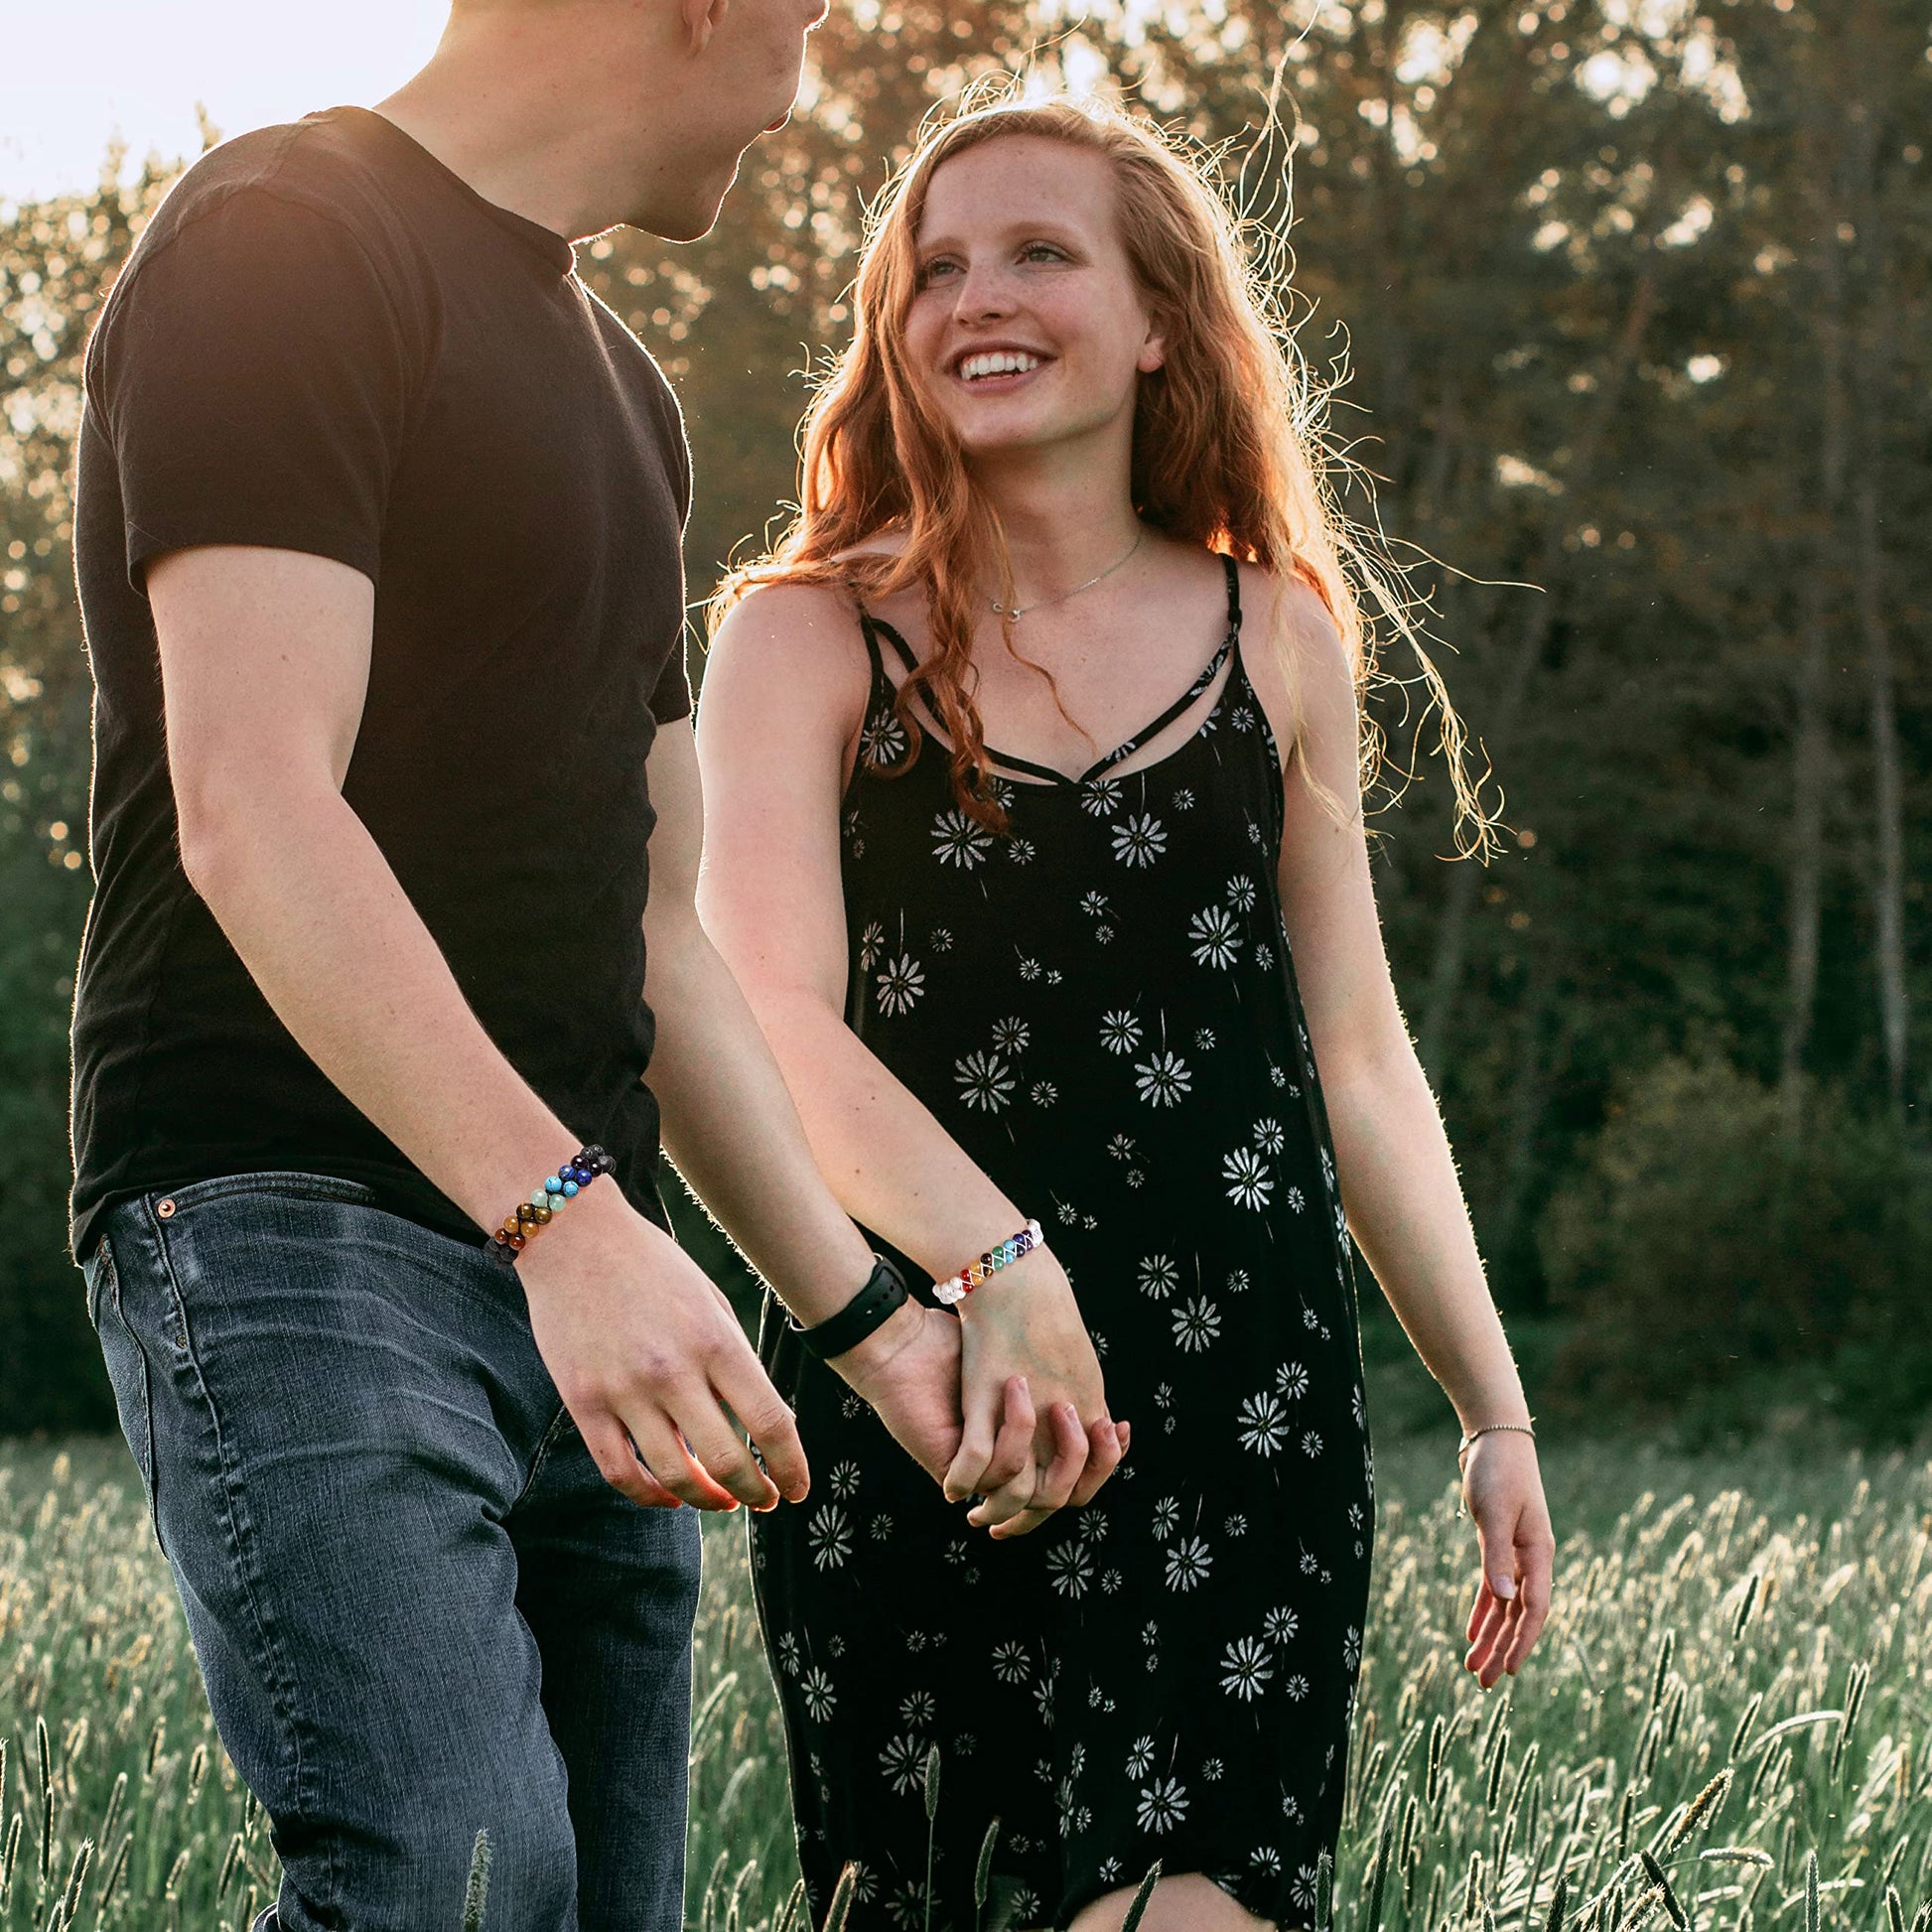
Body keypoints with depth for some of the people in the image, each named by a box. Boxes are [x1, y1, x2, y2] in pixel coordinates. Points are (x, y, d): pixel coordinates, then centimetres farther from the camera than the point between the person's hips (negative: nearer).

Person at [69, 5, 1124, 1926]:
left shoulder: (618, 387, 24)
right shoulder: (286, 242, -5)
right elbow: (251, 815, -18)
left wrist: (873, 1323, 19)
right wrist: (556, 1210, -27)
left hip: (584, 1262, 9)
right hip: (293, 1215, -9)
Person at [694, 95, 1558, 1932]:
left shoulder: (1275, 639, 11)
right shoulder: (808, 637, 2)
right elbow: (775, 1021, -12)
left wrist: (1493, 1411, 15)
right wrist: (995, 1260, -29)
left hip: (1247, 1388, 2)